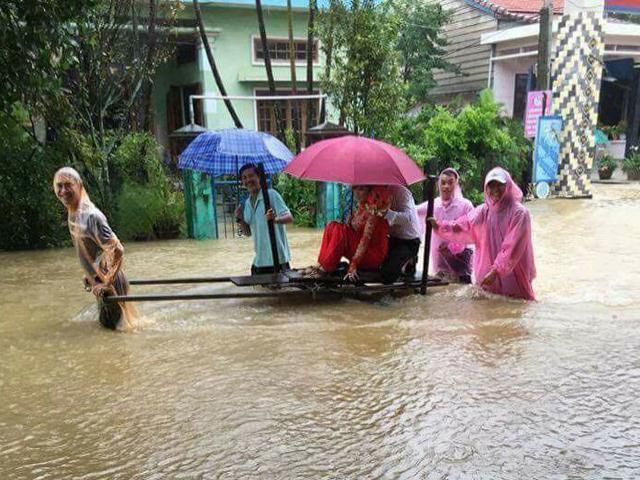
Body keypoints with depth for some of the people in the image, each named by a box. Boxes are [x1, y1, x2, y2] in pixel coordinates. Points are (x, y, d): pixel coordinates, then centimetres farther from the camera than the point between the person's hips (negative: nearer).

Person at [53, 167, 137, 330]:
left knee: (112, 324, 5)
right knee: (105, 321, 23)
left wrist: (106, 282, -24)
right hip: (99, 279, 8)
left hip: (110, 281, -8)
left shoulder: (91, 216, -27)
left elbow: (117, 251, -27)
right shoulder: (72, 213, 0)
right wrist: (91, 275, 18)